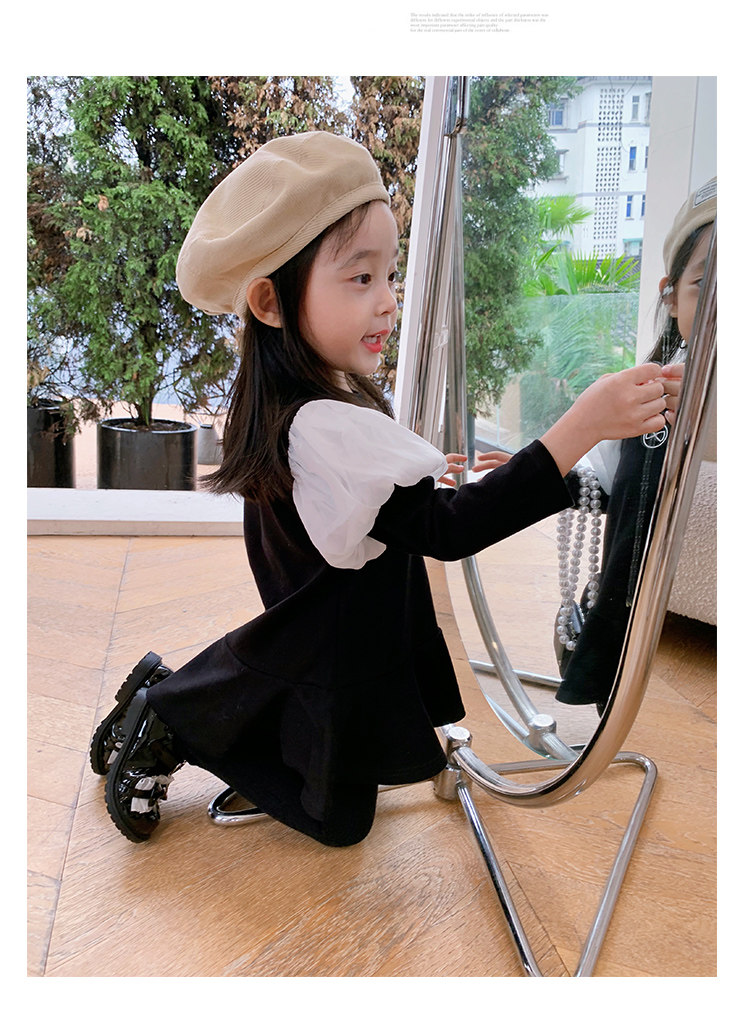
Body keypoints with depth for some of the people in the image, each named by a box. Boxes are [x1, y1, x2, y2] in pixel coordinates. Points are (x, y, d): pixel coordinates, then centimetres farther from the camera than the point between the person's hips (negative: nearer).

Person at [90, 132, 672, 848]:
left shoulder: (282, 402, -3)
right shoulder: (327, 428, -35)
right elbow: (446, 531, -40)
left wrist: (412, 472, 8)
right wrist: (582, 425, -45)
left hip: (303, 648, 9)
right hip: (335, 675, -9)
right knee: (339, 819, 17)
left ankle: (162, 701, 25)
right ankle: (170, 733, 12)